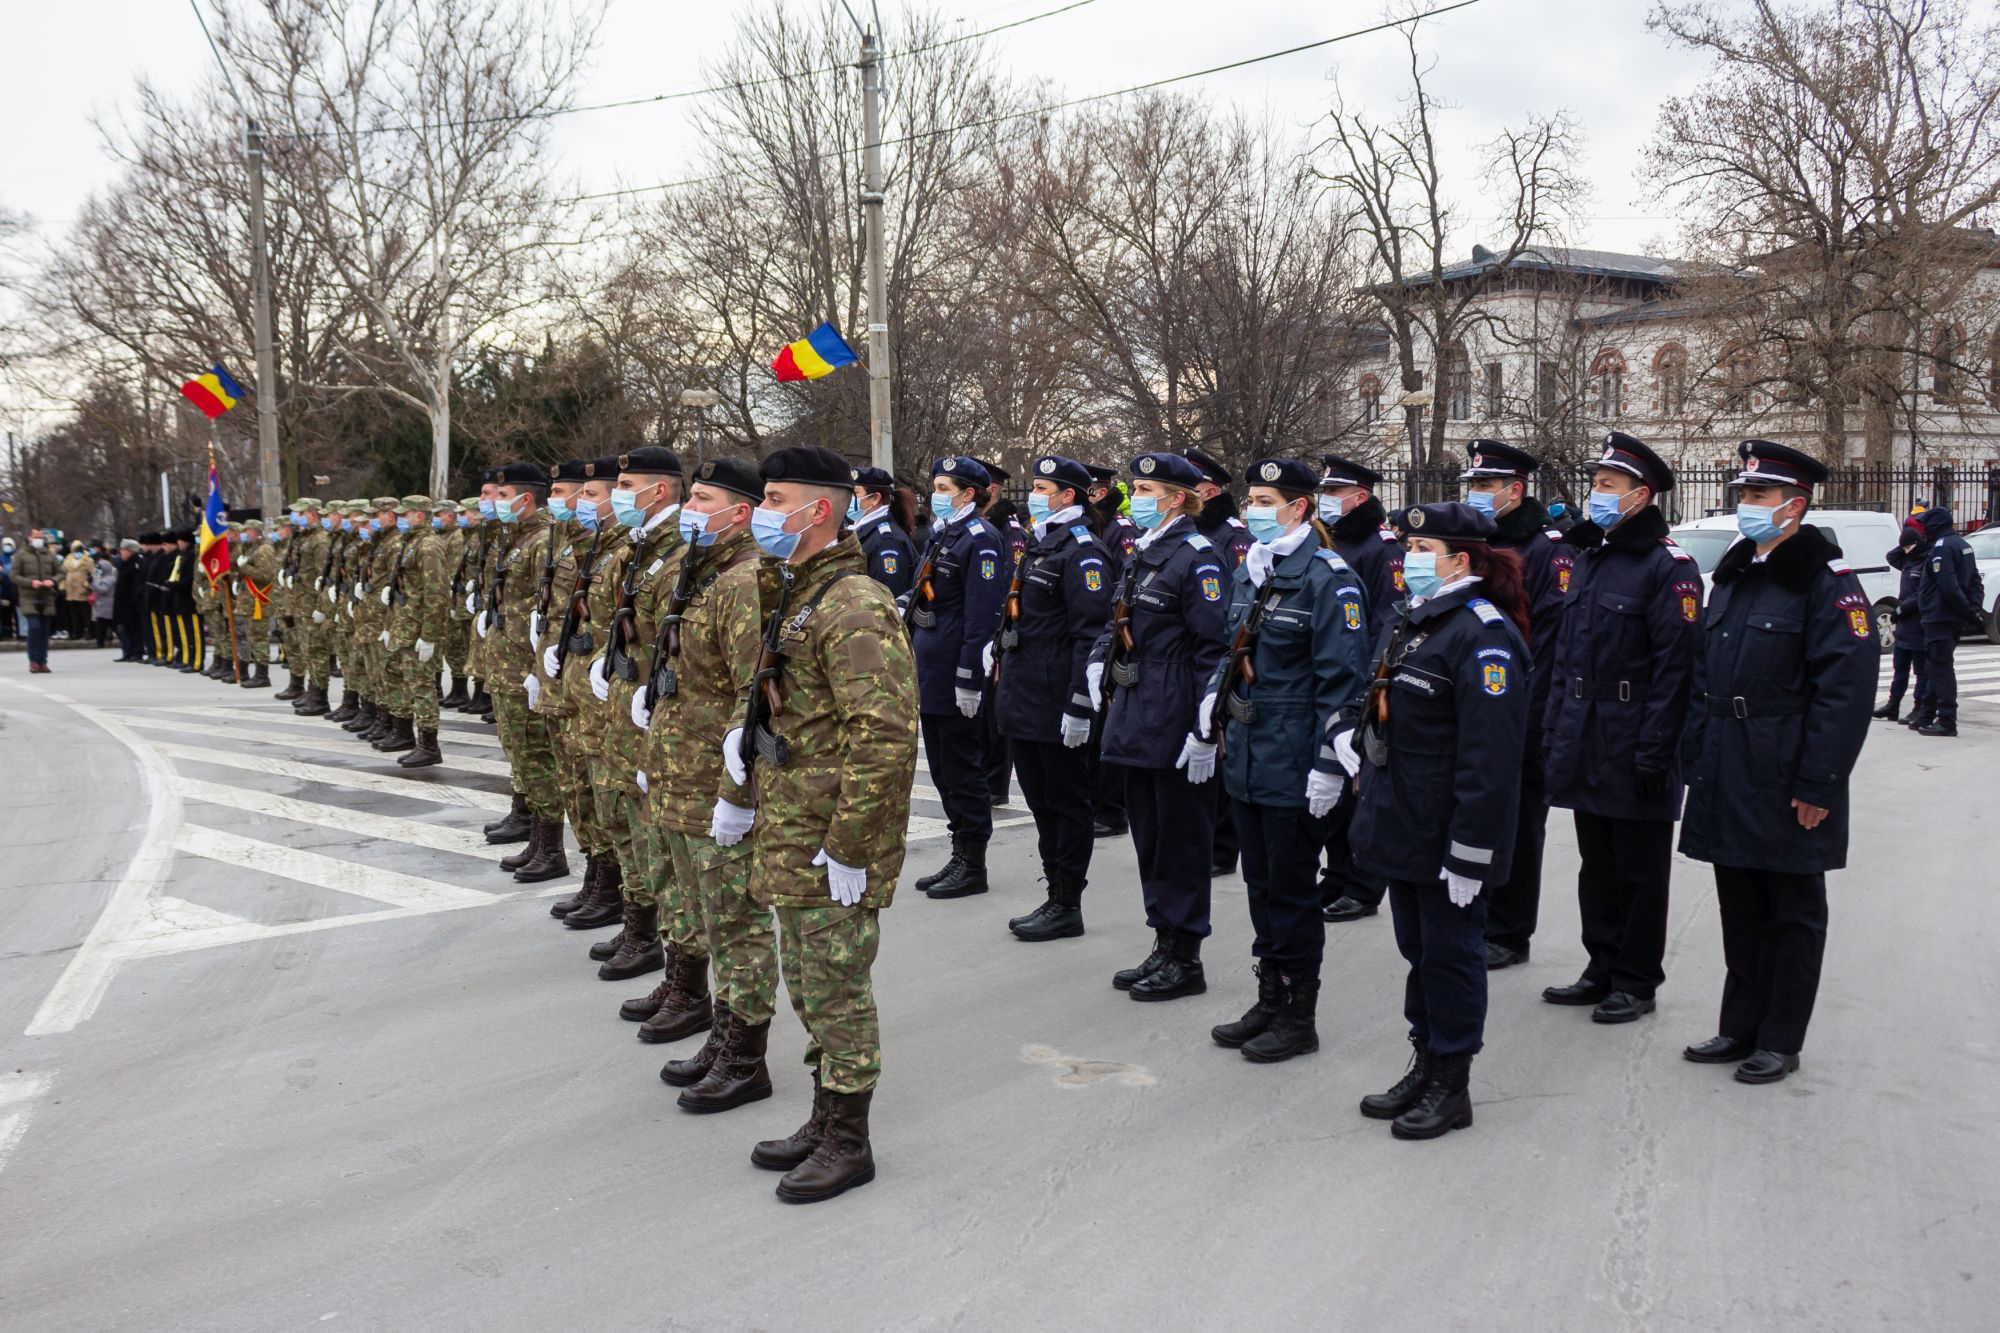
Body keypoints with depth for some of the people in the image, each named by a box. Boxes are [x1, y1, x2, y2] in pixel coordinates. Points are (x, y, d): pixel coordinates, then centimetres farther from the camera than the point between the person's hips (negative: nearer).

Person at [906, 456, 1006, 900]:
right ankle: (961, 856, 24)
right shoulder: (940, 534, 15)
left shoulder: (980, 539, -13)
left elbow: (981, 616, -19)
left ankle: (973, 864, 9)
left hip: (956, 678, -9)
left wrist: (969, 679, -22)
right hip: (930, 673, 9)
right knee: (943, 769, 14)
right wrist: (915, 657, 19)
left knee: (962, 770, -1)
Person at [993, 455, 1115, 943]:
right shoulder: (1039, 545, 16)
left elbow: (1090, 633, -20)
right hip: (1023, 699, 10)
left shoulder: (1082, 551, -14)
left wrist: (1079, 704, -23)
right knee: (1042, 801, 15)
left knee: (1067, 802, 1)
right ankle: (1056, 897, 25)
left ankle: (1067, 906, 10)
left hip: (1055, 702, -10)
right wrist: (999, 651, 20)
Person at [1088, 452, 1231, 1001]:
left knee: (1181, 838, 1)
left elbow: (1214, 646, -18)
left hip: (1174, 723, -9)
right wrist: (1099, 662, 4)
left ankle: (1185, 960, 12)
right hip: (1135, 718, 9)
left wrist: (1205, 725, -21)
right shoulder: (1141, 554, 14)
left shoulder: (1197, 556, -13)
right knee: (1148, 836, 15)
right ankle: (1165, 947, 26)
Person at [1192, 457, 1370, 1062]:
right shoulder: (1247, 574, 12)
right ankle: (1270, 1000, 28)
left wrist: (1328, 764, -20)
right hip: (1245, 756, 8)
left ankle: (1299, 1017, 17)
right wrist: (1206, 731, 20)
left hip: (1293, 763, -8)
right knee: (1260, 882, 15)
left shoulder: (1328, 577, -13)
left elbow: (1342, 677, -17)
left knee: (1291, 889, 3)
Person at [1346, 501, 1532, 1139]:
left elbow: (1490, 757, -24)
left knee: (1450, 952, 4)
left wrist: (1470, 852, -25)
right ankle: (1425, 1066, 32)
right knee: (1417, 949, 18)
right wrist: (1347, 729, 11)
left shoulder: (1484, 636, -19)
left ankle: (1452, 1086, 18)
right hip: (1400, 825, 9)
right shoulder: (1413, 622, 12)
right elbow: (1378, 697, 29)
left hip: (1446, 837, -9)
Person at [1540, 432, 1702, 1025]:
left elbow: (1675, 665, -16)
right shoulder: (1589, 559, 13)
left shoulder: (1668, 566, -12)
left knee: (1640, 870, 5)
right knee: (1596, 864, 16)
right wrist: (1554, 729, 13)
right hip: (1585, 747, 8)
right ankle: (1602, 969, 28)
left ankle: (1637, 982, 17)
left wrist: (1654, 750, -20)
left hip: (1632, 749, -8)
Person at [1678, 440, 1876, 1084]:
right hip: (1727, 782, 7)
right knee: (1740, 910, 14)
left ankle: (1780, 1042, 16)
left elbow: (1847, 686, -16)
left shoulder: (1826, 579, -11)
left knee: (1792, 913, 6)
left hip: (1786, 783, -7)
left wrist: (1818, 784, -18)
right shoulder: (1733, 574, 13)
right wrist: (1697, 760, 11)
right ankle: (1740, 1029, 26)